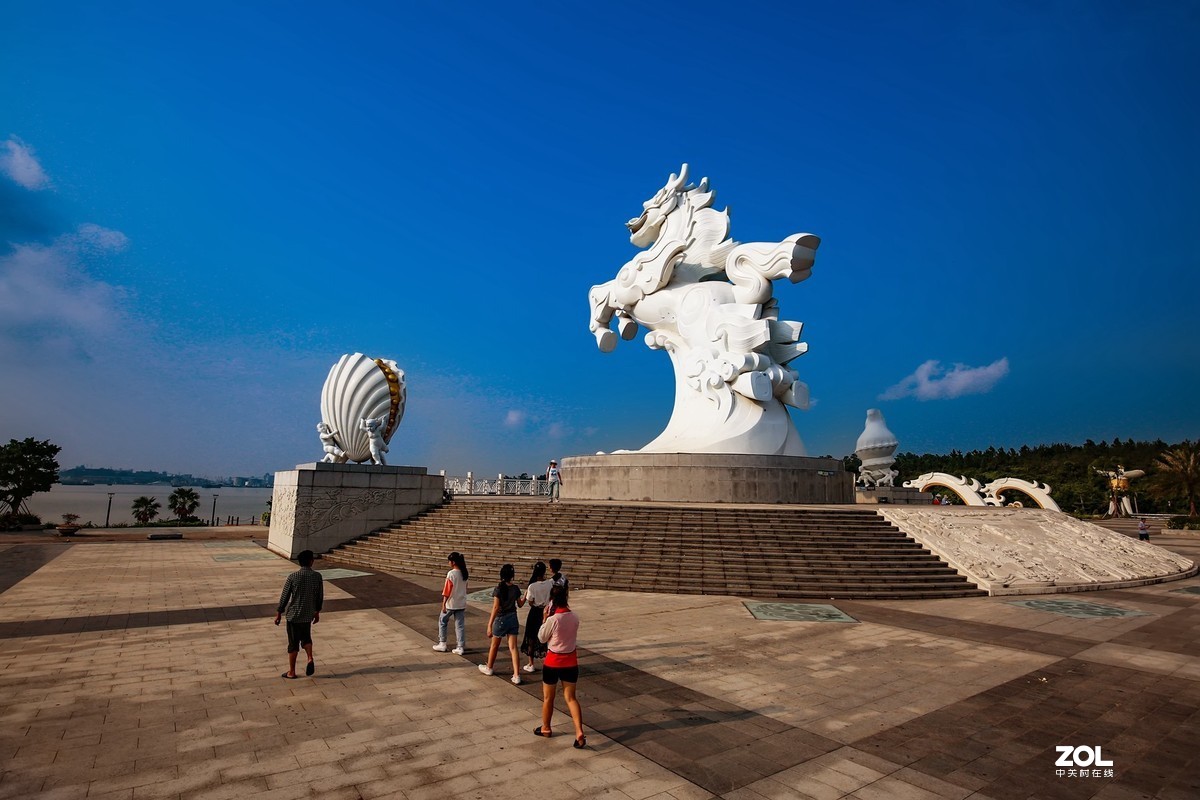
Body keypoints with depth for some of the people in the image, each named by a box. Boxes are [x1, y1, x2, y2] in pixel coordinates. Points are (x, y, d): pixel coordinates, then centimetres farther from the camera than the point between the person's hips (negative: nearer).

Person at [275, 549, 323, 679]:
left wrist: (279, 613, 5)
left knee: (293, 643, 9)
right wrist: (317, 612, 16)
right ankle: (310, 659, 4)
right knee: (306, 637, 24)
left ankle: (291, 672, 19)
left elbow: (284, 597, -9)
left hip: (294, 615, -2)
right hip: (309, 615, 3)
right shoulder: (317, 576, -7)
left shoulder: (292, 577, -15)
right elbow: (320, 596, 2)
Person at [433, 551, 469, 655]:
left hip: (451, 603, -5)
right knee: (460, 625, 9)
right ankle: (461, 647, 8)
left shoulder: (451, 573, -17)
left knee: (442, 621, 16)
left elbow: (447, 590, -17)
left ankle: (442, 644, 21)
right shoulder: (464, 573, 3)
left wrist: (444, 603, -13)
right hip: (461, 603, 6)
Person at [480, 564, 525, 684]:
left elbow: (496, 607, -20)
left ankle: (489, 668, 39)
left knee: (494, 645, 19)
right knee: (513, 648, 3)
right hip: (513, 619, 3)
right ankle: (517, 676, -3)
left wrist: (489, 625, -17)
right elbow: (520, 604, 7)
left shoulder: (498, 589, -16)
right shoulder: (516, 589, -4)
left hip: (501, 619, -3)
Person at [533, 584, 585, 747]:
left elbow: (542, 638, -7)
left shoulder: (553, 619, -22)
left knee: (548, 697, 18)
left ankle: (546, 728, 36)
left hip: (553, 662, -4)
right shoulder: (574, 617, -6)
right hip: (571, 662, 4)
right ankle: (579, 733, 3)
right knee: (570, 697, 14)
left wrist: (545, 618, -2)